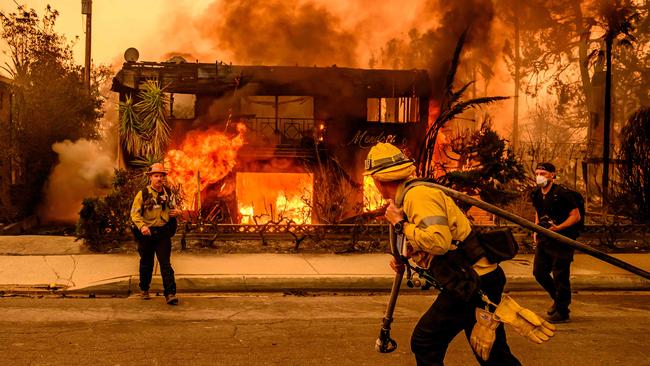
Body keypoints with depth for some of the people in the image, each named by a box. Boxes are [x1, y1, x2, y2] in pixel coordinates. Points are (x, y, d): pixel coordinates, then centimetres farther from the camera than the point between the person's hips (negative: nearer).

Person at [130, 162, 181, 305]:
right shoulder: (143, 194, -4)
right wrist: (142, 226, -24)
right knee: (146, 264, 13)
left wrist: (176, 212, -3)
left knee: (166, 263, -7)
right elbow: (134, 213, -7)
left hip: (163, 233, 1)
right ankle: (144, 290, 33)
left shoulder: (168, 193, 7)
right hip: (147, 233, -1)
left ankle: (170, 293, -10)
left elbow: (173, 207, 22)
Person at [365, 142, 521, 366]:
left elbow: (439, 241, -31)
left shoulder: (418, 196, -17)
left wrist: (400, 224, -18)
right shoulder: (411, 194, 14)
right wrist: (404, 257, 9)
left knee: (425, 342, -4)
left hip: (473, 282, -10)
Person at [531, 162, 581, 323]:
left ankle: (562, 312, 10)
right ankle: (558, 299, 33)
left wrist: (558, 227, -24)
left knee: (560, 276, -3)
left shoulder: (562, 194, -15)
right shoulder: (536, 195, 7)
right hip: (544, 239, 8)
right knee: (539, 272, 11)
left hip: (562, 240, -8)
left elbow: (576, 216, -13)